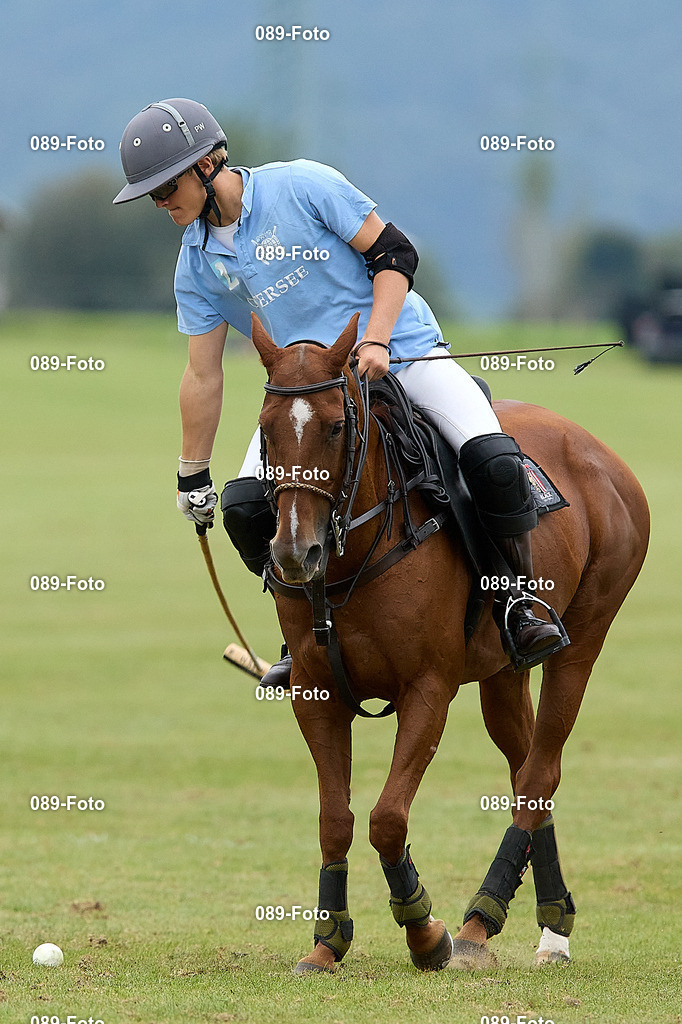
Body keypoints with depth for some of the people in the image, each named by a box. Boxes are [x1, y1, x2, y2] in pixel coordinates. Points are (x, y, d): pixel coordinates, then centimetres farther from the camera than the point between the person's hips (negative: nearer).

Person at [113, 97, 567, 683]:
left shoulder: (302, 185, -11)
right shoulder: (197, 264, 3)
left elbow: (393, 255, -10)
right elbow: (203, 376, 8)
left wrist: (375, 342, -23)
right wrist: (191, 479, 10)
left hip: (401, 350, -4)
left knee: (493, 460, -26)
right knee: (245, 506, -17)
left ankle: (521, 606, -8)